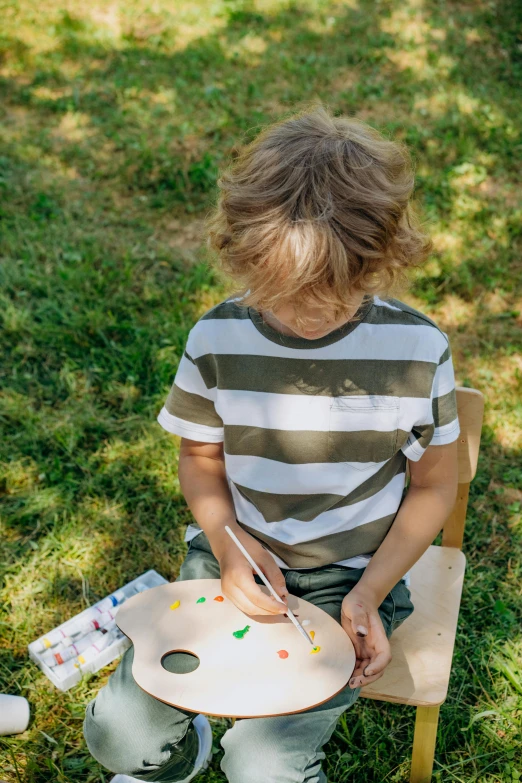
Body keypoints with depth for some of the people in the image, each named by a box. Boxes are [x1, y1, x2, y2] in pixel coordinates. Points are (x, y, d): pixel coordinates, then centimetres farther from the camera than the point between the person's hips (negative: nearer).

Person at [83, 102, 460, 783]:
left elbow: (434, 485, -3)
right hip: (237, 557, 2)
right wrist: (228, 548, -14)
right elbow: (200, 457, 4)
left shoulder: (417, 350, -15)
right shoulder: (217, 339, -12)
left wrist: (369, 595, -13)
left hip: (352, 577, -2)